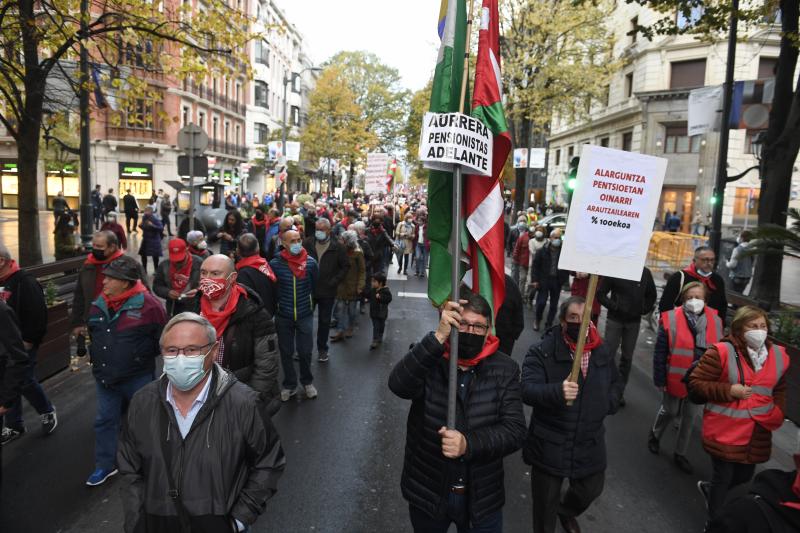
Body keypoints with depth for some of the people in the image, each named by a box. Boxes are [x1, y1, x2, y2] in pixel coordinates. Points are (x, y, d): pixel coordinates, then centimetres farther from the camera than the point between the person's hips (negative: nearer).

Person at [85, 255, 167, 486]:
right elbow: (93, 333, 19)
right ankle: (105, 465, 30)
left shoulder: (147, 304, -20)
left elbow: (162, 337, -11)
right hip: (105, 377, 5)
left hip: (137, 378, -5)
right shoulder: (99, 304, 0)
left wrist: (142, 356, -4)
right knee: (105, 420, 14)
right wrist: (98, 356, 14)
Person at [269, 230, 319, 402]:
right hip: (283, 316, 0)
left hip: (305, 315, 0)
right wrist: (280, 302, 7)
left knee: (305, 351, 7)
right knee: (286, 352, 11)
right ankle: (289, 384, 28)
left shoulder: (310, 262, -8)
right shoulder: (275, 264, -11)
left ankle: (307, 381, 30)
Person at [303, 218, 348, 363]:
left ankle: (322, 349, 25)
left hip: (327, 291, -1)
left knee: (324, 322, 11)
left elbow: (345, 266, 1)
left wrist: (334, 281, -7)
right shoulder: (307, 243, -3)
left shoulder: (337, 247, -6)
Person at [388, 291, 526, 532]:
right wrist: (438, 337, -39)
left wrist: (468, 444, -27)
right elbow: (399, 385, -31)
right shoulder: (427, 358, -10)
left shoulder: (504, 369, -7)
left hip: (482, 497, 1)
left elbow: (515, 430, -12)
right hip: (427, 492, 0)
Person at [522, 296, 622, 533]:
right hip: (549, 446, -5)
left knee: (592, 489, 25)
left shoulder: (602, 353, 3)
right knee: (545, 504, 11)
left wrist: (608, 403, 2)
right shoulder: (542, 352, -15)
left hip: (589, 444, 5)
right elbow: (527, 390, -25)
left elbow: (615, 383, 21)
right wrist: (557, 391, -42)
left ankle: (566, 512, 57)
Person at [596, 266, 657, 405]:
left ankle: (619, 391, 21)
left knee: (627, 357, 10)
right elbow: (600, 293, -5)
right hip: (615, 319, -3)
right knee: (609, 355, -2)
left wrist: (644, 310, 3)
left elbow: (651, 295, 16)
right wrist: (614, 306, -13)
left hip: (634, 322, 4)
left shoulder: (645, 272, 2)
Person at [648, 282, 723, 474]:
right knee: (670, 411, 13)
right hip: (675, 378, -3)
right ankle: (655, 435, 43)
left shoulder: (715, 321, -4)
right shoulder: (671, 319, -14)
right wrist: (660, 379, -11)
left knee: (690, 417, 14)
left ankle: (680, 454, 31)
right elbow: (660, 352, -11)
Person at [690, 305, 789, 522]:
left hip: (758, 433, 6)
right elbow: (696, 381, -12)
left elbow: (779, 390, 18)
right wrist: (729, 391, -21)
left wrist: (777, 414, 5)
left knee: (744, 476, 20)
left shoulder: (778, 355, 2)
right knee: (723, 477, 7)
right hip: (725, 431, -6)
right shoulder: (722, 352, -16)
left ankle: (709, 488, 49)